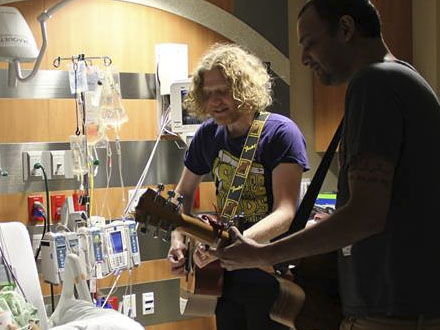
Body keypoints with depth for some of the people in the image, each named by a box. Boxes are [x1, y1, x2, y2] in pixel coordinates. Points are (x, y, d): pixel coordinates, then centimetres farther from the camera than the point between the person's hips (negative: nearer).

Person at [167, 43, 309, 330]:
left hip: (271, 278, -5)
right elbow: (184, 192, 13)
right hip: (226, 277, 5)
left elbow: (285, 212, -25)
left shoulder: (281, 132, -17)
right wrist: (178, 240, -3)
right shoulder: (209, 134, -1)